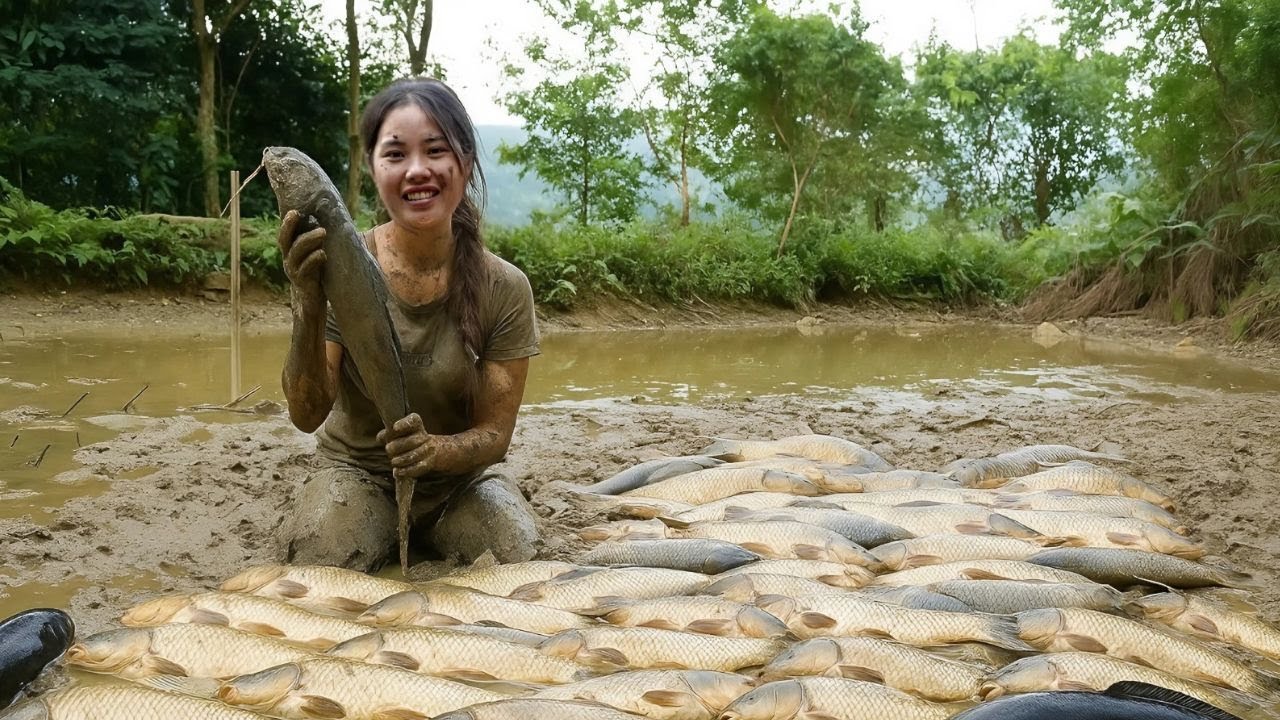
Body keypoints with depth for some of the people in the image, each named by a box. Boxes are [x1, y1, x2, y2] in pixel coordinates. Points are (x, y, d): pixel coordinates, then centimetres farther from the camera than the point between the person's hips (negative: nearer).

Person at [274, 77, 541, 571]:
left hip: (458, 478, 1)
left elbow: (495, 434, -10)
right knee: (320, 566, -29)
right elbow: (307, 415, -20)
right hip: (355, 469, -1)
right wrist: (308, 310, -37)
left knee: (511, 550, -26)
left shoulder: (504, 289, -15)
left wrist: (436, 449, -33)